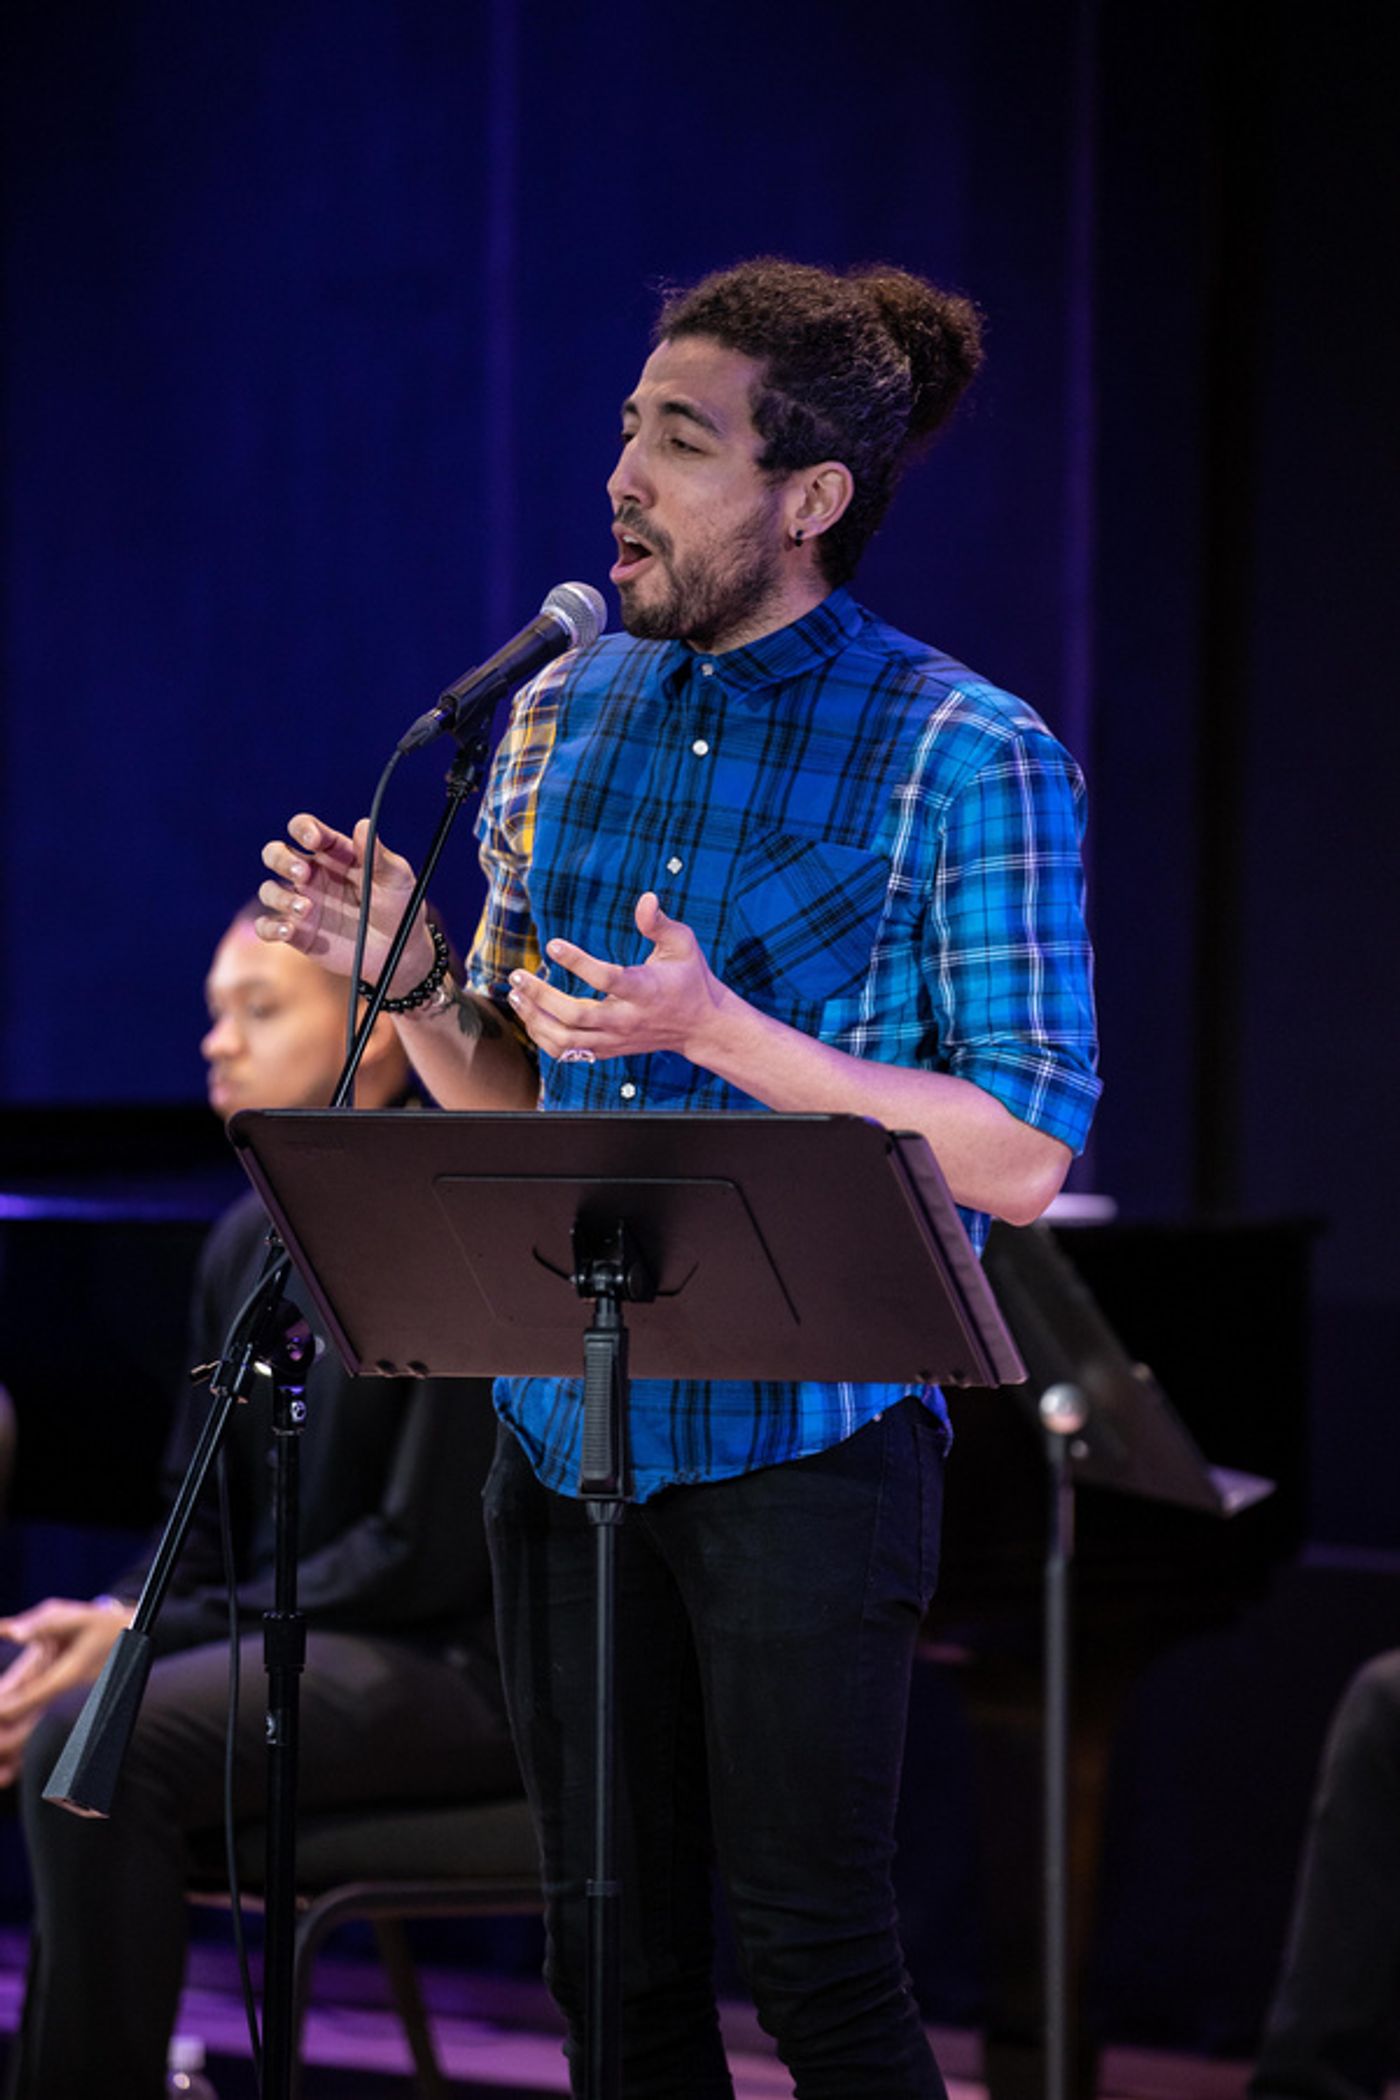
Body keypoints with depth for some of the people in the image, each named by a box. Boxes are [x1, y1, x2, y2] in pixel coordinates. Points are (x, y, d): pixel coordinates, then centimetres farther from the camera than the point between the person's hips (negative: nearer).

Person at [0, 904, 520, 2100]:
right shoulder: (250, 1242, 12)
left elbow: (428, 1552, -18)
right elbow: (202, 1516, 15)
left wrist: (152, 1637, -19)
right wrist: (102, 1626, -8)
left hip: (450, 1672, -8)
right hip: (278, 1635, 8)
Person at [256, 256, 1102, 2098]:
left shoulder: (969, 758, -8)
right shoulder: (561, 714, 10)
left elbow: (1022, 1154, -11)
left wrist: (726, 1036, -21)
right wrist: (409, 976, -6)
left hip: (807, 1441, -5)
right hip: (565, 1424, 6)